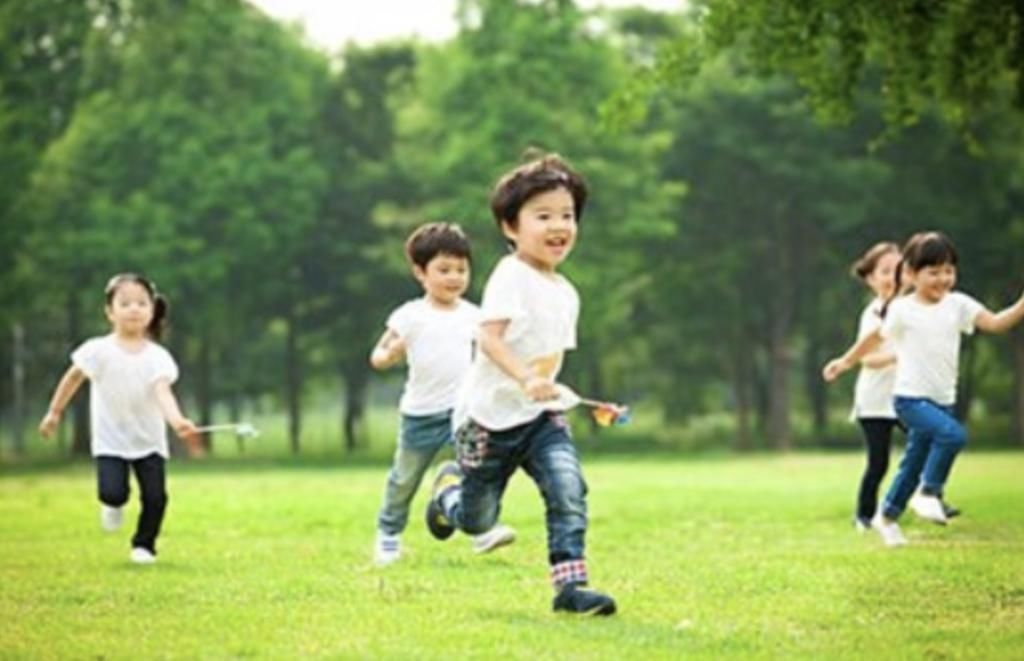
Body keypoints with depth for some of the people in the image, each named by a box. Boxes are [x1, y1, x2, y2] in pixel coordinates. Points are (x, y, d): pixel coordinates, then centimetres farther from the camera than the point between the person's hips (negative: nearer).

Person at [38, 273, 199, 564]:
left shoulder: (158, 357, -11)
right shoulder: (98, 350, -11)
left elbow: (163, 392, -26)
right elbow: (73, 378, 3)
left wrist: (178, 421, -45)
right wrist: (54, 413, 9)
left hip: (149, 440, 1)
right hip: (110, 440, -1)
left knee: (155, 496, -5)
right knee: (112, 492, -16)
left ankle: (144, 545, 22)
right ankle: (114, 505, 23)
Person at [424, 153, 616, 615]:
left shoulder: (566, 292, 8)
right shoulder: (510, 277, -17)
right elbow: (489, 337, -29)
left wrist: (547, 390, 11)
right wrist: (526, 378, -43)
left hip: (542, 416, 6)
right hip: (492, 416, -5)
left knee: (569, 492, -18)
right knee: (477, 520, 9)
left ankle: (570, 584, -17)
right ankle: (449, 485, 43)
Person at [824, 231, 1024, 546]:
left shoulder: (958, 305, 2)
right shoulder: (902, 310, -7)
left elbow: (996, 323, -7)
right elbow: (876, 337, 9)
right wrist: (846, 361, 18)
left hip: (943, 400, 5)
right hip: (911, 398, -5)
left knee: (914, 464, 15)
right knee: (953, 435, -29)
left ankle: (887, 516, 34)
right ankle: (929, 493, -13)